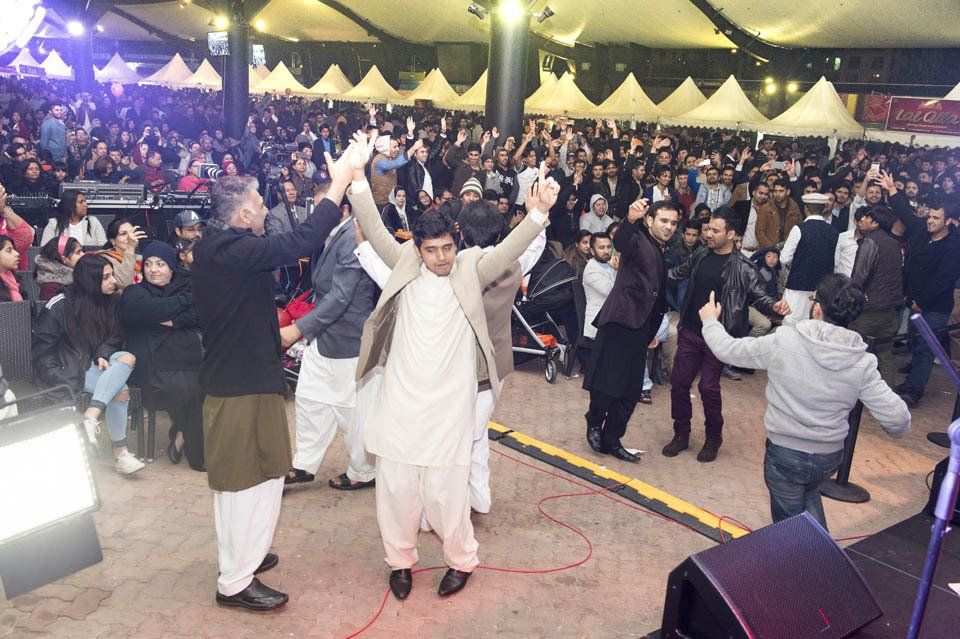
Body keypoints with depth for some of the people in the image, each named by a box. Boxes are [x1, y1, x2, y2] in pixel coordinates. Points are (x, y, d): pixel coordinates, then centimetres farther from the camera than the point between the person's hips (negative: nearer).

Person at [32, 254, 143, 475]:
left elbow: (114, 338, 13)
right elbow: (43, 347, -9)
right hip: (67, 367, -6)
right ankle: (119, 453, -27)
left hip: (93, 363, 6)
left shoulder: (110, 301, 8)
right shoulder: (60, 306, -9)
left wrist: (103, 355, -11)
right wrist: (63, 382, -20)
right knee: (121, 390, -30)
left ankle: (90, 416, -36)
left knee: (127, 358, -29)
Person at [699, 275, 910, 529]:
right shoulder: (863, 362, -14)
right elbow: (895, 416, -10)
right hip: (830, 457, 3)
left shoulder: (782, 341, -20)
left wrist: (710, 321, 12)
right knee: (809, 493, 34)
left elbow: (728, 349, -8)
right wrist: (898, 429, 15)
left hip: (784, 453, -3)